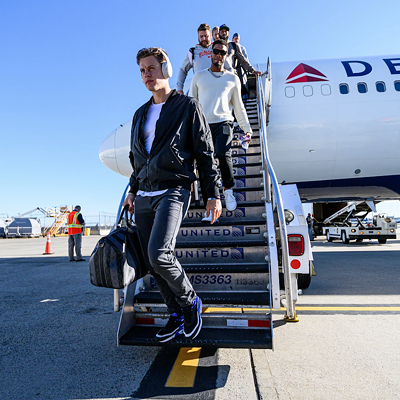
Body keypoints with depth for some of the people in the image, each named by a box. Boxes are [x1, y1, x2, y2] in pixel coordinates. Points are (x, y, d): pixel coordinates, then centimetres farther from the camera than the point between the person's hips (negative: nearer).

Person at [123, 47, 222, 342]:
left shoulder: (188, 106, 4)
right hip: (144, 196, 7)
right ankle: (178, 315, 21)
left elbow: (205, 153, 0)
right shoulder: (140, 114, 21)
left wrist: (214, 194, -6)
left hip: (173, 191, -6)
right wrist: (133, 190, 18)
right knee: (153, 263, 4)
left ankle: (190, 301, 5)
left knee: (159, 254, -22)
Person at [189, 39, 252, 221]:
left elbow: (238, 106, 20)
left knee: (223, 154, -28)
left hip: (223, 123, -1)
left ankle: (228, 189, -2)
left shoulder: (232, 79, 17)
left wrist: (247, 128, 15)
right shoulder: (199, 77, 17)